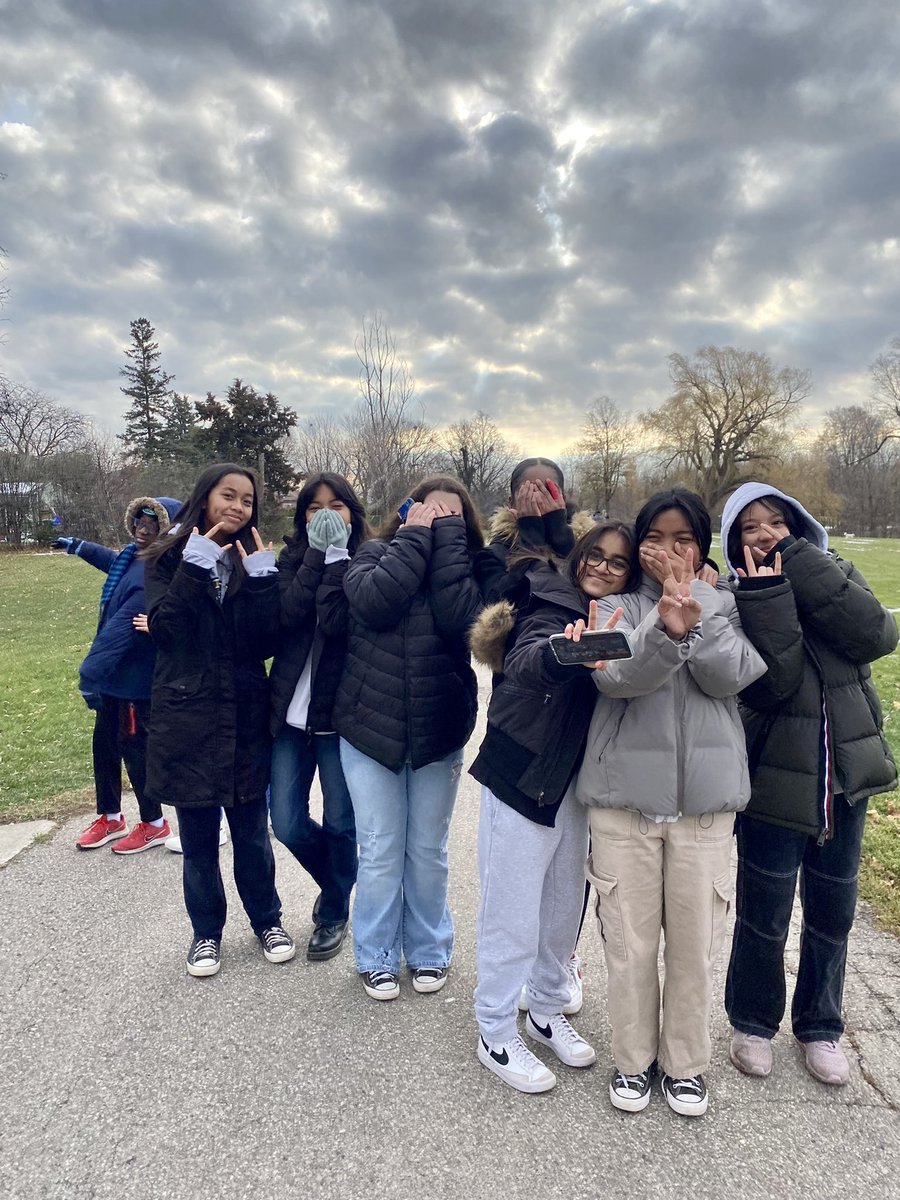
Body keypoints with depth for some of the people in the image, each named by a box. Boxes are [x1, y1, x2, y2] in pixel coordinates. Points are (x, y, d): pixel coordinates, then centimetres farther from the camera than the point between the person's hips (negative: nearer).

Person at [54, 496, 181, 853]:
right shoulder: (135, 558, 5)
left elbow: (121, 627, -31)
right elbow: (114, 561, 31)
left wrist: (91, 672, -32)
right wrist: (78, 546, 44)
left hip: (136, 680, -10)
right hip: (119, 675, 10)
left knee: (134, 749, 5)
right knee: (103, 744, 19)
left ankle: (154, 825, 24)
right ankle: (109, 817, 38)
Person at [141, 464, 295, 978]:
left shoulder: (256, 560, 3)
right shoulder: (171, 557, 0)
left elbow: (266, 642, -7)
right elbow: (164, 627, -16)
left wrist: (259, 578, -16)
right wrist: (197, 564, -20)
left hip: (245, 715, 1)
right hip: (186, 716, -1)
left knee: (252, 832, 12)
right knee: (198, 836, 12)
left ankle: (268, 919, 33)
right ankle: (207, 931, 32)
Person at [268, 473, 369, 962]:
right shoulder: (292, 558, 5)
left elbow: (338, 623, -21)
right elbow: (288, 615, -14)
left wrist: (336, 556, -17)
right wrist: (316, 554, -13)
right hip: (291, 710, 3)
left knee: (340, 822, 8)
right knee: (288, 824, 6)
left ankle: (334, 913, 33)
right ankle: (338, 884, 36)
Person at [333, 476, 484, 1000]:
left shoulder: (467, 566, 0)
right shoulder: (376, 553, -1)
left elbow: (459, 616, -21)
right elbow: (372, 602, -22)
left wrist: (447, 535, -16)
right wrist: (414, 536, -16)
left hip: (439, 734, 1)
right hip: (370, 729, -1)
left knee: (428, 850, 15)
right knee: (380, 852, 9)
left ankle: (429, 951, 35)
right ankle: (377, 957, 29)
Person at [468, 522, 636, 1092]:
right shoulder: (551, 607, -17)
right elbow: (524, 664, -36)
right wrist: (560, 652, -58)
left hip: (572, 783, 7)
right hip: (521, 781, -7)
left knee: (565, 907, 19)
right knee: (514, 915, 5)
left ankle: (548, 1009, 41)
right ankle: (496, 1035, 25)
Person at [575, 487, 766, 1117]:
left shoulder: (726, 604, 6)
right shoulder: (616, 606, 2)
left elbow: (730, 676, -11)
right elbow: (616, 676, -18)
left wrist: (697, 605, -15)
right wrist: (666, 628, -36)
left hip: (705, 799, 1)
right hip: (624, 796, -1)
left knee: (695, 942, 11)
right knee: (630, 942, 9)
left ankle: (685, 1061, 35)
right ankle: (634, 1058, 33)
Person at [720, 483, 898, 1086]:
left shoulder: (832, 572, 0)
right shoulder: (735, 601, -9)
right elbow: (767, 687, -22)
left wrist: (798, 562, -21)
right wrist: (768, 600, -28)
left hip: (847, 775, 3)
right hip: (777, 781, -3)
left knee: (833, 912, 17)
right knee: (764, 917, 9)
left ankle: (820, 1026, 39)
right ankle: (753, 1023, 34)